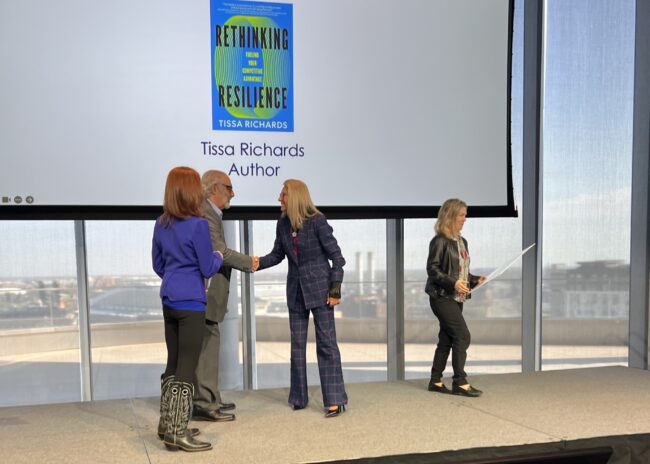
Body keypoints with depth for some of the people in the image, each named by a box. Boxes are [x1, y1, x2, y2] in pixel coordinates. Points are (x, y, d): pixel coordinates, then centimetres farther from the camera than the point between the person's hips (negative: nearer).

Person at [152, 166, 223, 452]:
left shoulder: (161, 224, 7)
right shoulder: (198, 224, -15)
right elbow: (208, 269, -10)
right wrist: (218, 257, 10)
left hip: (169, 301, 8)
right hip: (191, 303, -8)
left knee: (173, 364, 16)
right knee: (186, 368, -2)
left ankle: (168, 424, 25)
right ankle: (177, 433, 3)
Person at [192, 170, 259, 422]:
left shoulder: (210, 212, 17)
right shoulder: (204, 212, -15)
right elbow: (219, 252, -21)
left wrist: (245, 263, 8)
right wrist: (248, 262, -10)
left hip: (208, 293, 11)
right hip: (204, 292, -11)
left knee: (208, 344, 15)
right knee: (206, 344, -5)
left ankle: (209, 399, 25)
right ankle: (203, 404, 2)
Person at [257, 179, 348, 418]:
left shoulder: (317, 221, -13)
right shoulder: (283, 224, 2)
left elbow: (336, 256, -9)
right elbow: (277, 255, 10)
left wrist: (335, 288, -13)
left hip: (319, 288, -5)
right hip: (296, 290, 6)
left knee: (326, 343, -3)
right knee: (297, 344, 10)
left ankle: (334, 399, 3)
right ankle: (299, 397, 20)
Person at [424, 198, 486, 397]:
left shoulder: (462, 241, 14)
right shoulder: (440, 241, -11)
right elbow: (432, 269, -15)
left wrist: (475, 280, 3)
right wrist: (453, 283, -24)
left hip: (456, 298, 9)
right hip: (442, 297, -8)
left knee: (446, 340, 11)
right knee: (462, 335, -10)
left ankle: (436, 381, 19)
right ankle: (460, 383, -1)